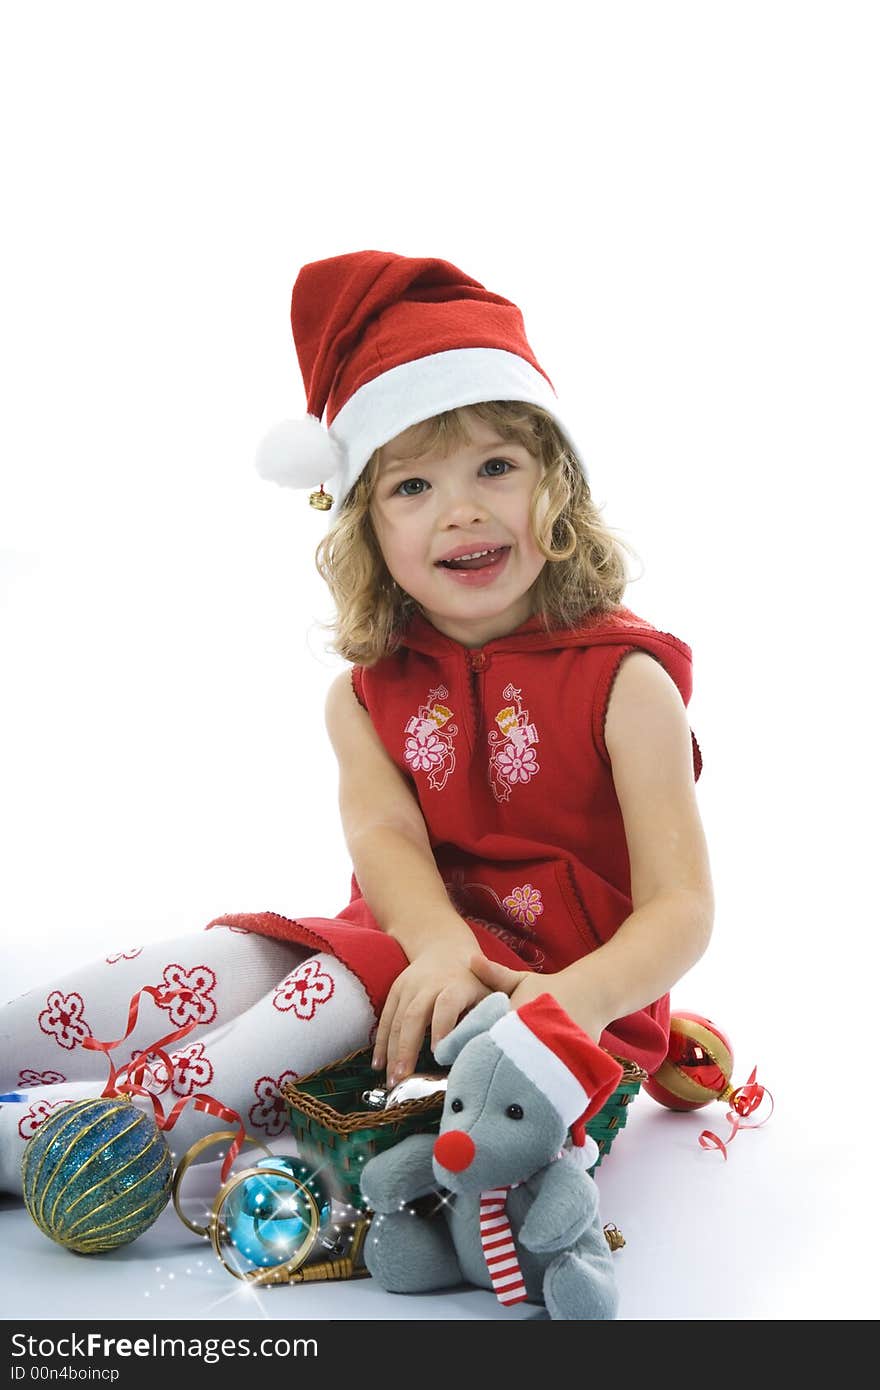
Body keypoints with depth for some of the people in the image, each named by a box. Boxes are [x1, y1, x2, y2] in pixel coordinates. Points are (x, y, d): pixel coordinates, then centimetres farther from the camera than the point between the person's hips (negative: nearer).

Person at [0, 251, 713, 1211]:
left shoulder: (622, 680, -8)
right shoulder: (367, 692, 5)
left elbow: (681, 906, -15)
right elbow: (383, 837, -12)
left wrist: (583, 996, -36)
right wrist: (445, 946, -35)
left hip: (560, 986, -4)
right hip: (410, 946, 5)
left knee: (343, 989, -29)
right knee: (227, 961, -17)